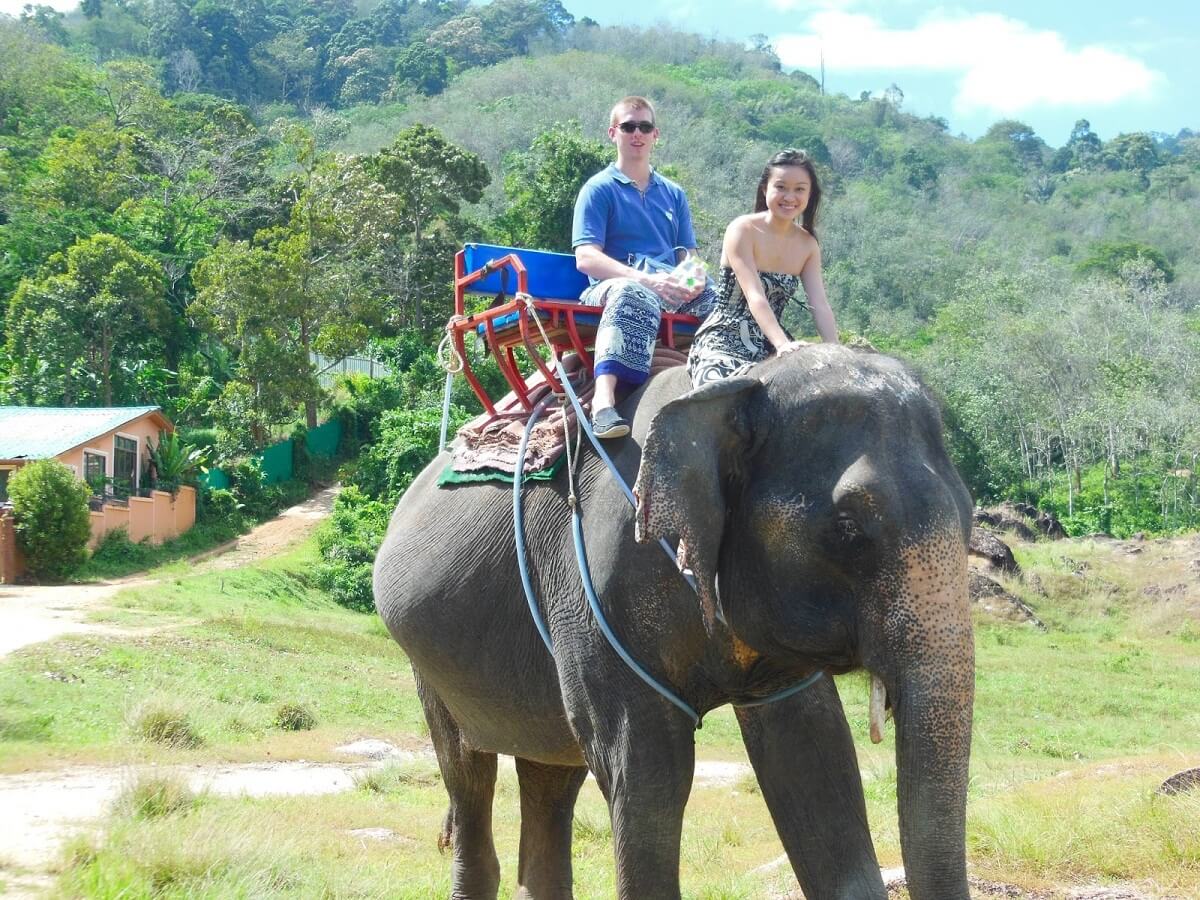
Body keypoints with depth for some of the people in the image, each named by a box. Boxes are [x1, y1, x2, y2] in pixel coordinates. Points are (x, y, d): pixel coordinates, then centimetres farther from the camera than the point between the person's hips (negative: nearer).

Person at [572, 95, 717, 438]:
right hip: (613, 285, -6)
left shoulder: (673, 194, 25)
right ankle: (604, 399, -60)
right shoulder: (599, 189, 8)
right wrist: (647, 280, -19)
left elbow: (689, 256, 20)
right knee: (633, 294, -42)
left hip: (672, 291, 6)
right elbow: (586, 258, -5)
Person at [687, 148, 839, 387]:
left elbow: (820, 305, -2)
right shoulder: (743, 230, -10)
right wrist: (783, 344, -37)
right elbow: (755, 297, -22)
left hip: (770, 346, 6)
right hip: (722, 341, -6)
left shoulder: (807, 245, 8)